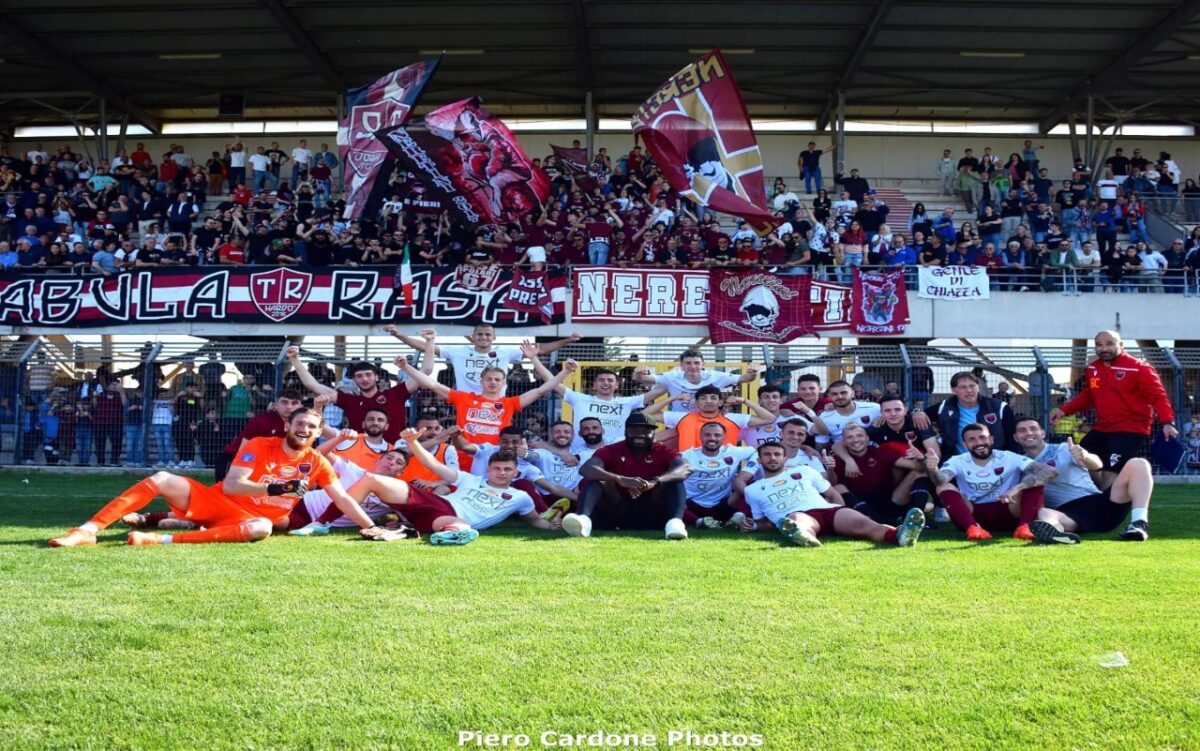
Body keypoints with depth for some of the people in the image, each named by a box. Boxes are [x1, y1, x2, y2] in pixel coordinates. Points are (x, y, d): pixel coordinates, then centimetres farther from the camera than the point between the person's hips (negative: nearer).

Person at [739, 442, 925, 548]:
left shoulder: (804, 471, 28)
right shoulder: (753, 490, 25)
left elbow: (832, 493, 25)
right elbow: (765, 522, 31)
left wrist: (843, 516, 5)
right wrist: (754, 526, 6)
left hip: (827, 509, 3)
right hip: (795, 516, -3)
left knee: (864, 524, -30)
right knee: (798, 522, -44)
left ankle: (900, 535, -60)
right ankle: (806, 538, -82)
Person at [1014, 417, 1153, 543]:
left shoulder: (1063, 449, 12)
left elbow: (1097, 464, -8)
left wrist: (1085, 456, -32)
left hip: (1100, 504, 2)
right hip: (1068, 514, -1)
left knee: (1137, 464, -14)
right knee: (1042, 513, -36)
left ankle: (1139, 524, -31)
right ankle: (1053, 529, -73)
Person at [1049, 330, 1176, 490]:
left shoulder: (1139, 368, -12)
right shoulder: (1092, 369, 8)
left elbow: (1158, 397, -13)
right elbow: (1087, 396, 22)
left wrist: (1167, 422, -27)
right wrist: (1064, 410, 9)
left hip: (1131, 430, -8)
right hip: (1102, 428, 8)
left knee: (1110, 474, -17)